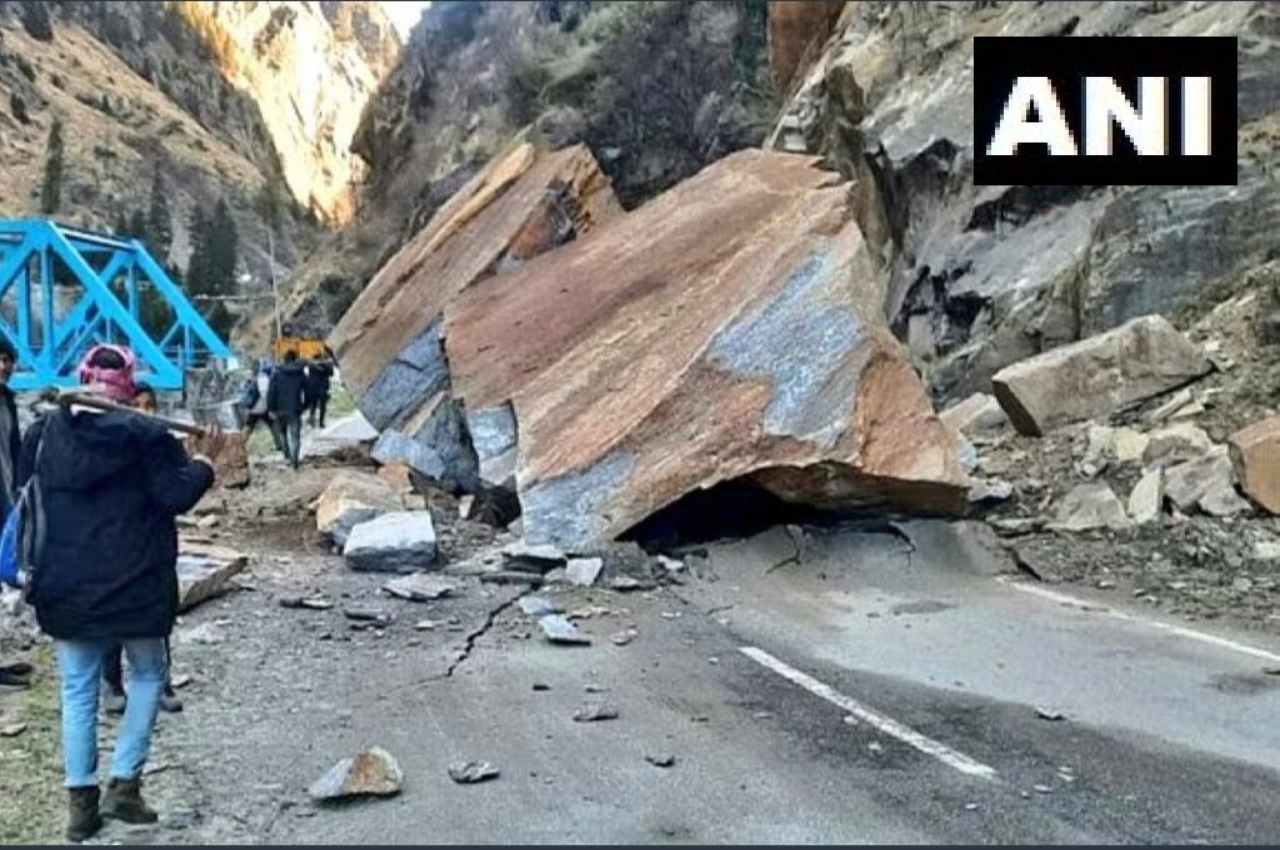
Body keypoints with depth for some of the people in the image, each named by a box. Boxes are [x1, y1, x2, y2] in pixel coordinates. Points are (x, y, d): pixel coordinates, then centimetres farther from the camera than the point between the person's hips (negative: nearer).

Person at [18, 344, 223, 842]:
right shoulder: (145, 434, -11)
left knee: (78, 691, 13)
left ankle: (80, 801, 15)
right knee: (147, 676, 16)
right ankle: (123, 785, 11)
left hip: (67, 585, 3)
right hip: (135, 583, -3)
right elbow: (177, 497, -11)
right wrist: (204, 459, 3)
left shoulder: (44, 432, 2)